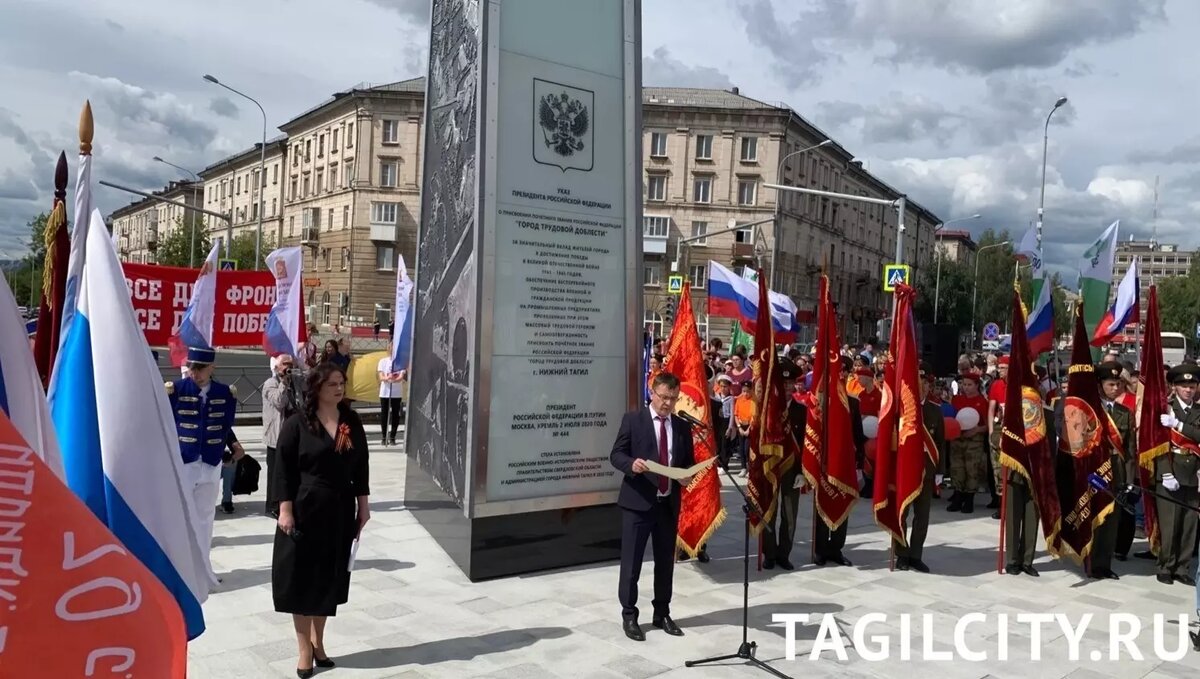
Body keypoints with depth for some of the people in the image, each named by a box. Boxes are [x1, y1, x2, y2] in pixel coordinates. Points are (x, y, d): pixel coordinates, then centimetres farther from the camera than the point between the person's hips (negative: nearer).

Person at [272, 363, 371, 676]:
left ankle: (318, 641, 30)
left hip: (340, 511, 4)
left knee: (330, 577, 13)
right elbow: (283, 470, -9)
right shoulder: (297, 424, -9)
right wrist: (285, 510, -14)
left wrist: (363, 505, 7)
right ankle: (305, 649, 19)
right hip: (305, 509, -4)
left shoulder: (352, 422, 3)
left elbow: (361, 466, 8)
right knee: (302, 577, 5)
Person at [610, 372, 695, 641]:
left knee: (666, 561, 14)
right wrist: (631, 464, -26)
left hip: (669, 503, 4)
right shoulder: (633, 420, -3)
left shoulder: (683, 426, 9)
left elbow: (689, 462, 13)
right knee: (631, 562, 3)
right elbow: (616, 454, -5)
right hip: (638, 502, -4)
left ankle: (662, 614, 28)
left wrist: (687, 476, -9)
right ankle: (629, 616, 17)